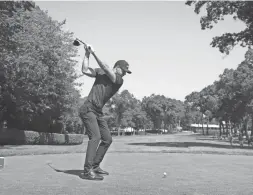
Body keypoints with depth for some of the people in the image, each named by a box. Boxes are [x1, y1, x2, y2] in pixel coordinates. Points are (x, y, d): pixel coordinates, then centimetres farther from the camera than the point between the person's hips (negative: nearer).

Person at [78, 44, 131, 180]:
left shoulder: (119, 81, 3)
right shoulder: (100, 72, 2)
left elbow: (106, 69, -12)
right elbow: (85, 71, -8)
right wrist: (87, 55, -8)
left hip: (98, 112, 6)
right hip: (88, 109, -6)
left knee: (107, 139, 7)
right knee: (95, 137, -21)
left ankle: (95, 166, 19)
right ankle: (88, 171, -23)